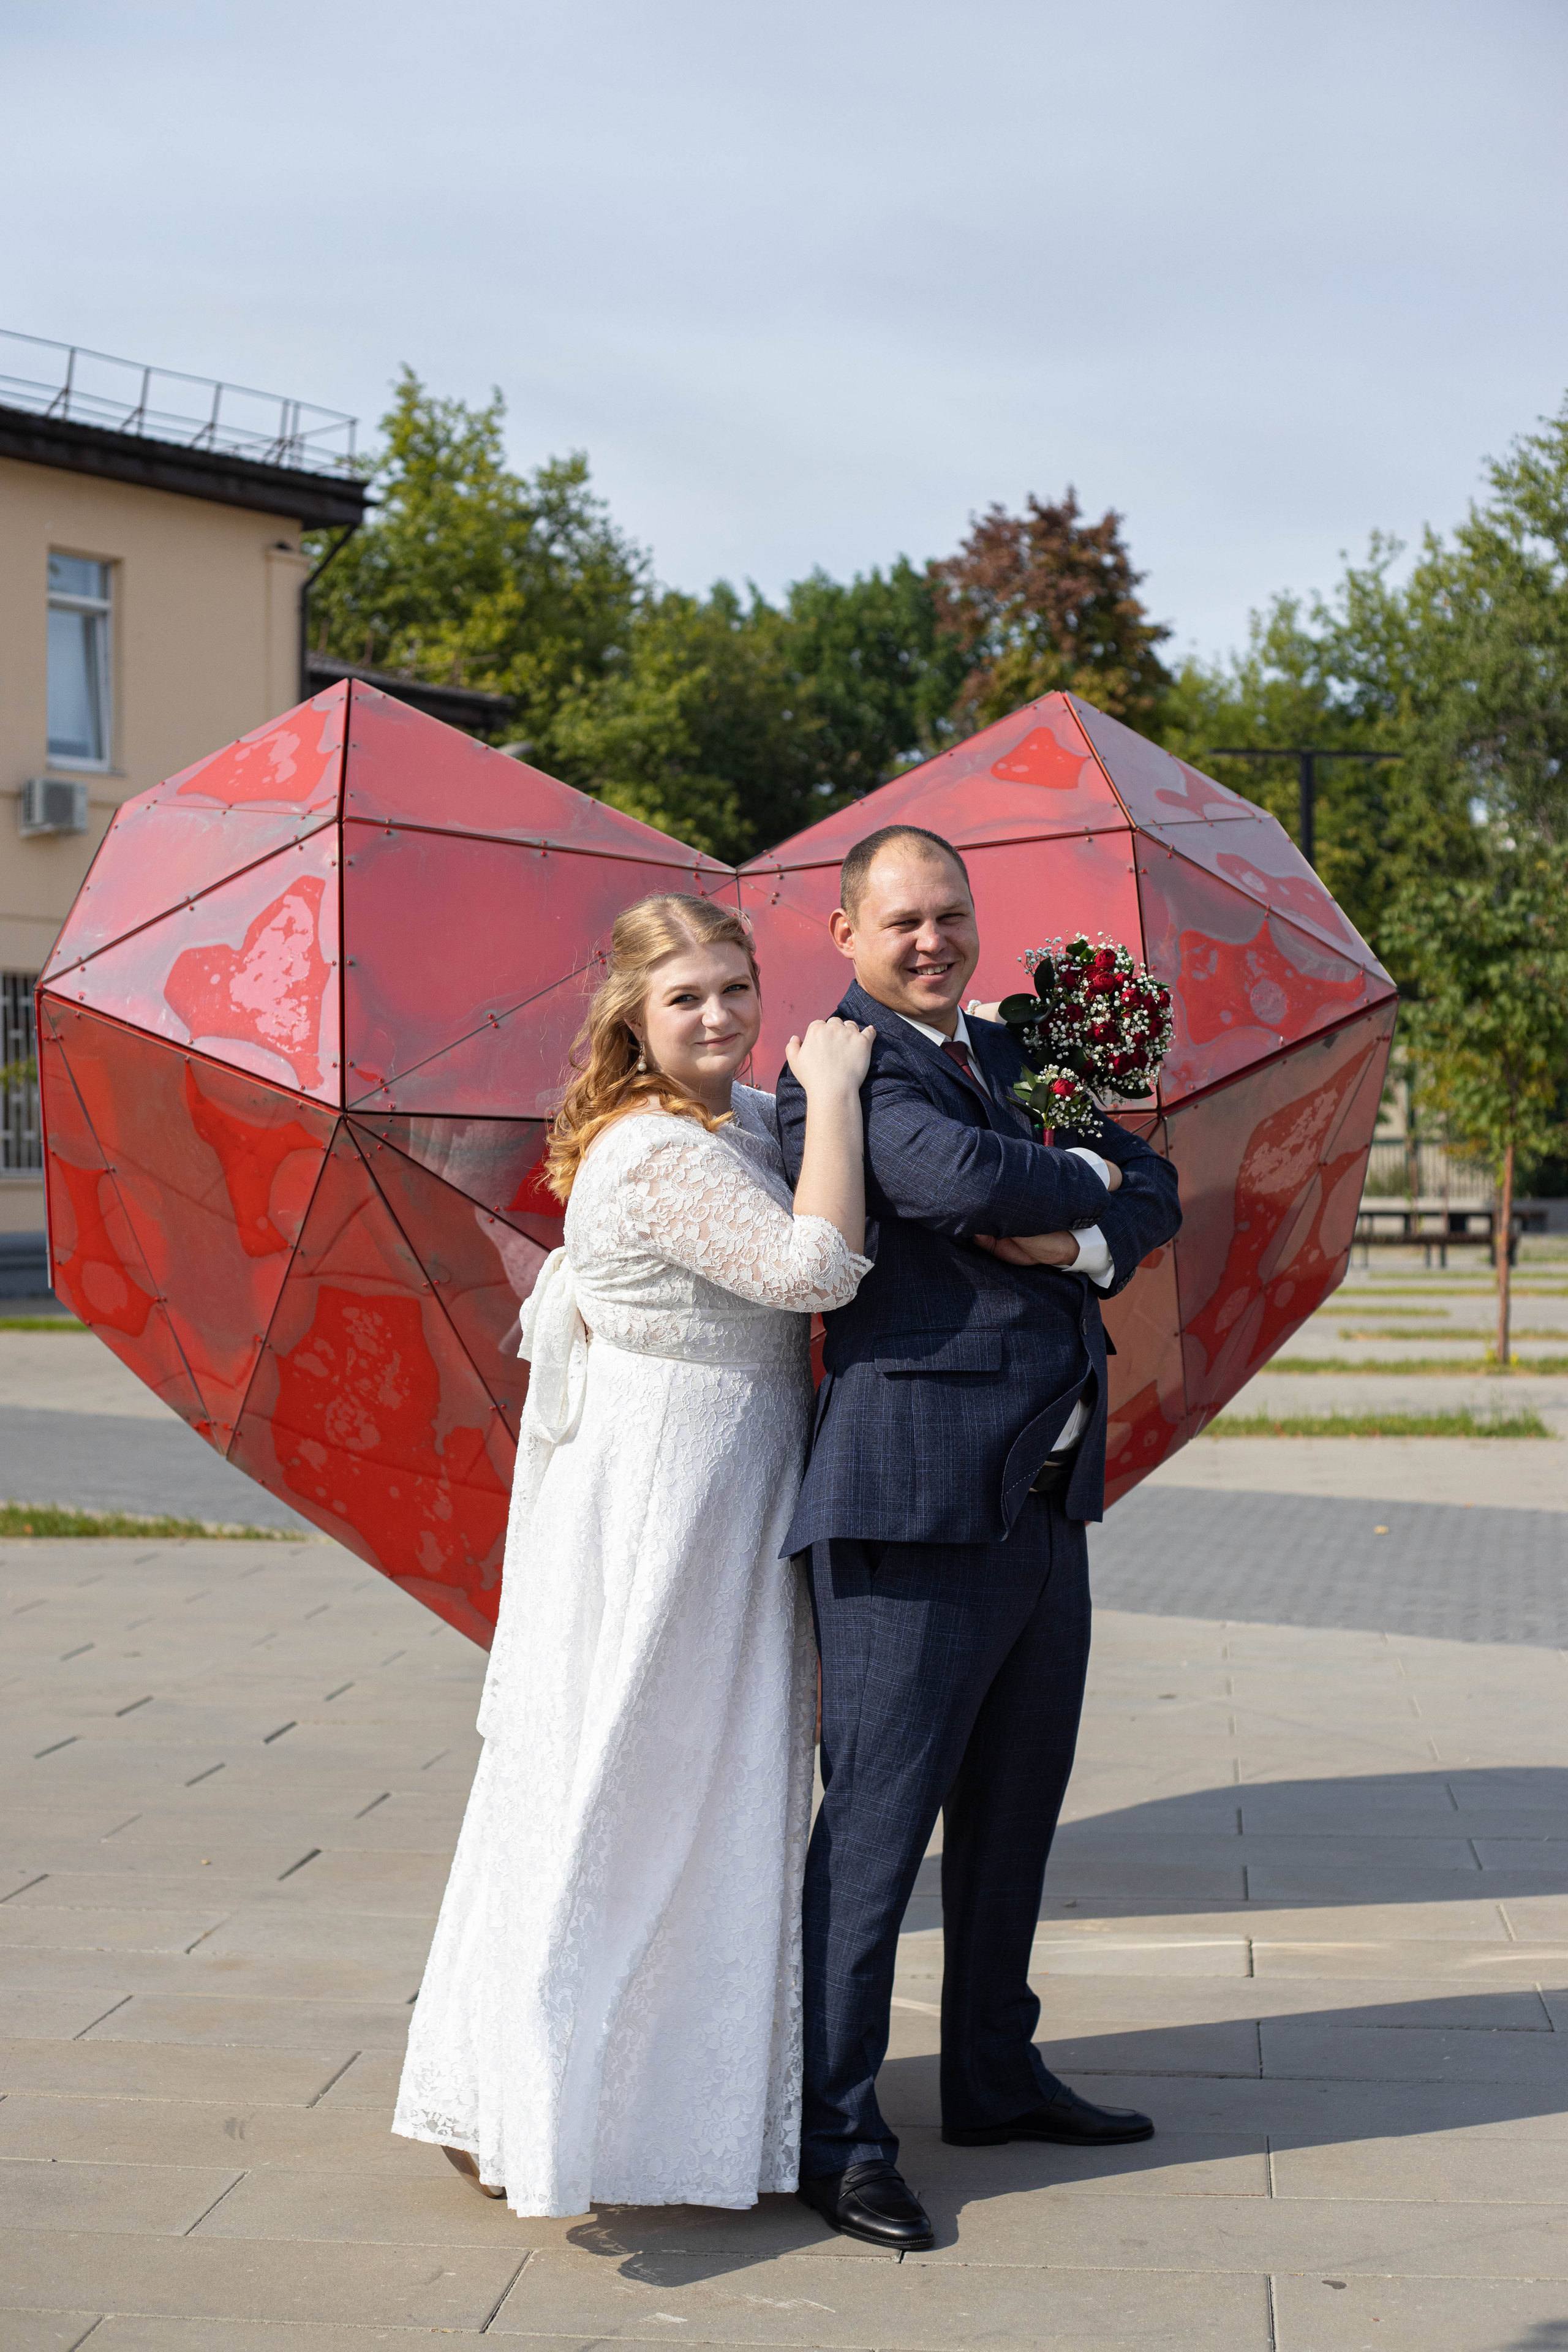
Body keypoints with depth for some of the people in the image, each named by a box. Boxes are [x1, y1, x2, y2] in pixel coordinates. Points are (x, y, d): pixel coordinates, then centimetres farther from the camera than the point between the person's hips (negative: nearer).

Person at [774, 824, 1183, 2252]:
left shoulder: (1015, 1055, 17)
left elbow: (1155, 1197, 14)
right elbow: (962, 1177, -25)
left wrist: (1081, 1240, -8)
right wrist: (1083, 1176, -6)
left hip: (1048, 1494, 8)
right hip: (916, 1499, -8)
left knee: (1015, 1810, 18)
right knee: (877, 1823, -3)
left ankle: (995, 2077, 33)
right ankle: (836, 2135, 6)